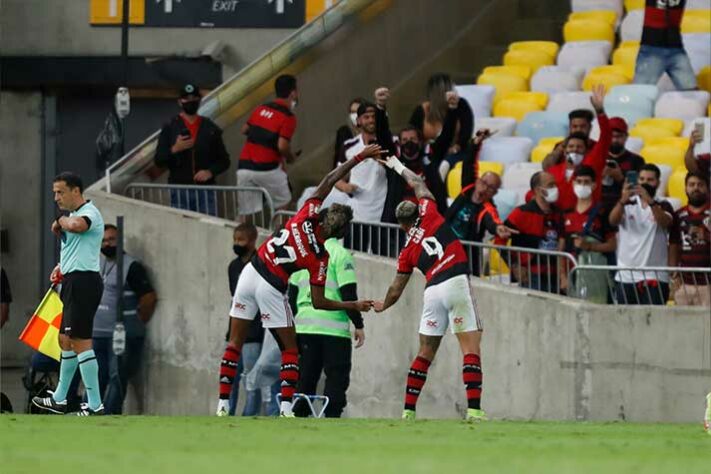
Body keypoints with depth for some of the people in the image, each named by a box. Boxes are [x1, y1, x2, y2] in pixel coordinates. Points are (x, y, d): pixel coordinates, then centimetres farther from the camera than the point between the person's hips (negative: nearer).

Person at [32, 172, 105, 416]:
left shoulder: (90, 212, -13)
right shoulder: (73, 215, 18)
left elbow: (77, 225, -38)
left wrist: (60, 222, -16)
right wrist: (61, 268, 16)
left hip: (84, 282, -11)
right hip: (73, 283, 11)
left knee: (80, 342, -12)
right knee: (65, 340, 18)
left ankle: (95, 405, -13)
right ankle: (59, 399, 28)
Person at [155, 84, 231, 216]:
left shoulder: (210, 129, 12)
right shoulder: (170, 128, 8)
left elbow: (224, 160, 14)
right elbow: (159, 161, 3)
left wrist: (210, 172, -6)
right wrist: (174, 150, -16)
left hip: (205, 190, 1)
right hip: (179, 191, -1)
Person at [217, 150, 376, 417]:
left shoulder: (306, 217, -7)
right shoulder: (321, 258, -10)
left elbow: (329, 180, 1)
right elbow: (318, 302, -6)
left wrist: (358, 158, 5)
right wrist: (355, 306, 3)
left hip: (252, 273, 4)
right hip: (271, 289, -4)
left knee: (235, 343, 8)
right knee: (290, 350, 11)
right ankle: (286, 408, -3)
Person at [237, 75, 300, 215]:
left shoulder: (261, 109, 11)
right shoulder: (288, 117, -9)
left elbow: (245, 130, 21)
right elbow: (282, 146, -17)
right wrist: (291, 157, 3)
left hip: (244, 166, 5)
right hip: (267, 169, -5)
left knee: (245, 214, 5)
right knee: (283, 204, 16)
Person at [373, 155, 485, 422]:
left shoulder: (408, 251, 19)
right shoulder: (429, 215, 12)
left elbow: (396, 290, 27)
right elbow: (418, 184, 28)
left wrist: (383, 306, 48)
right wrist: (398, 167, 45)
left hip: (432, 291, 3)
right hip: (456, 282, -3)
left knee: (425, 352, 15)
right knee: (471, 348, -6)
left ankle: (408, 410, 16)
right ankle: (474, 408, -18)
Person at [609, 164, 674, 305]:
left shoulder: (663, 207, 6)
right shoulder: (627, 204, 9)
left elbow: (665, 222, -17)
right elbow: (613, 220, -10)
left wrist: (650, 201, -35)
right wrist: (623, 200, -31)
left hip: (654, 277, -2)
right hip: (626, 276, 2)